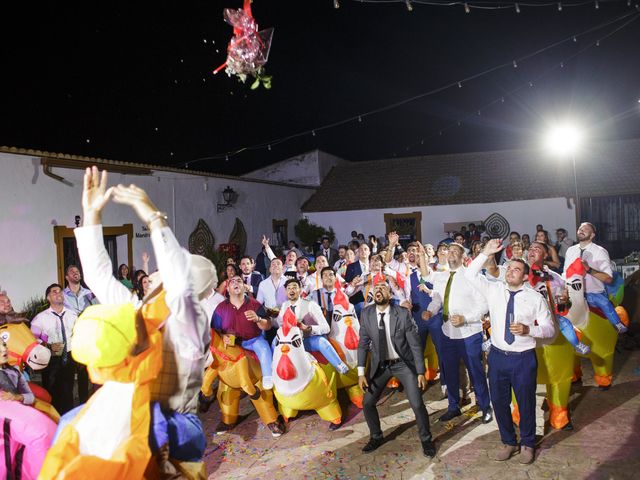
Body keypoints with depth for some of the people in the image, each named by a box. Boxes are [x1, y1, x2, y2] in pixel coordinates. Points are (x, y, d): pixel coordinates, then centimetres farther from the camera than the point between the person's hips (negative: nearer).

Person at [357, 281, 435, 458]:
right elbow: (363, 344, -3)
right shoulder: (366, 314, -10)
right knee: (367, 402, 4)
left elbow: (415, 345, -12)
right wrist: (361, 372, -7)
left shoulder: (403, 314, -19)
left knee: (417, 404, -8)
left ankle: (426, 440, 20)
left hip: (403, 364, -3)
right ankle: (376, 437, 31)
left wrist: (421, 372, -12)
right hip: (379, 365, 3)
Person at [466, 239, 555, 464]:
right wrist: (485, 253, -12)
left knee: (526, 403, 11)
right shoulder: (494, 290, 2)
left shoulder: (535, 298, -3)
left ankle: (528, 444, 35)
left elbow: (549, 329, -2)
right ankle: (508, 442, 35)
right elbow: (470, 275, -5)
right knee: (499, 402, 13)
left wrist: (529, 329, -20)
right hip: (498, 355, 2)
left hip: (524, 359, -2)